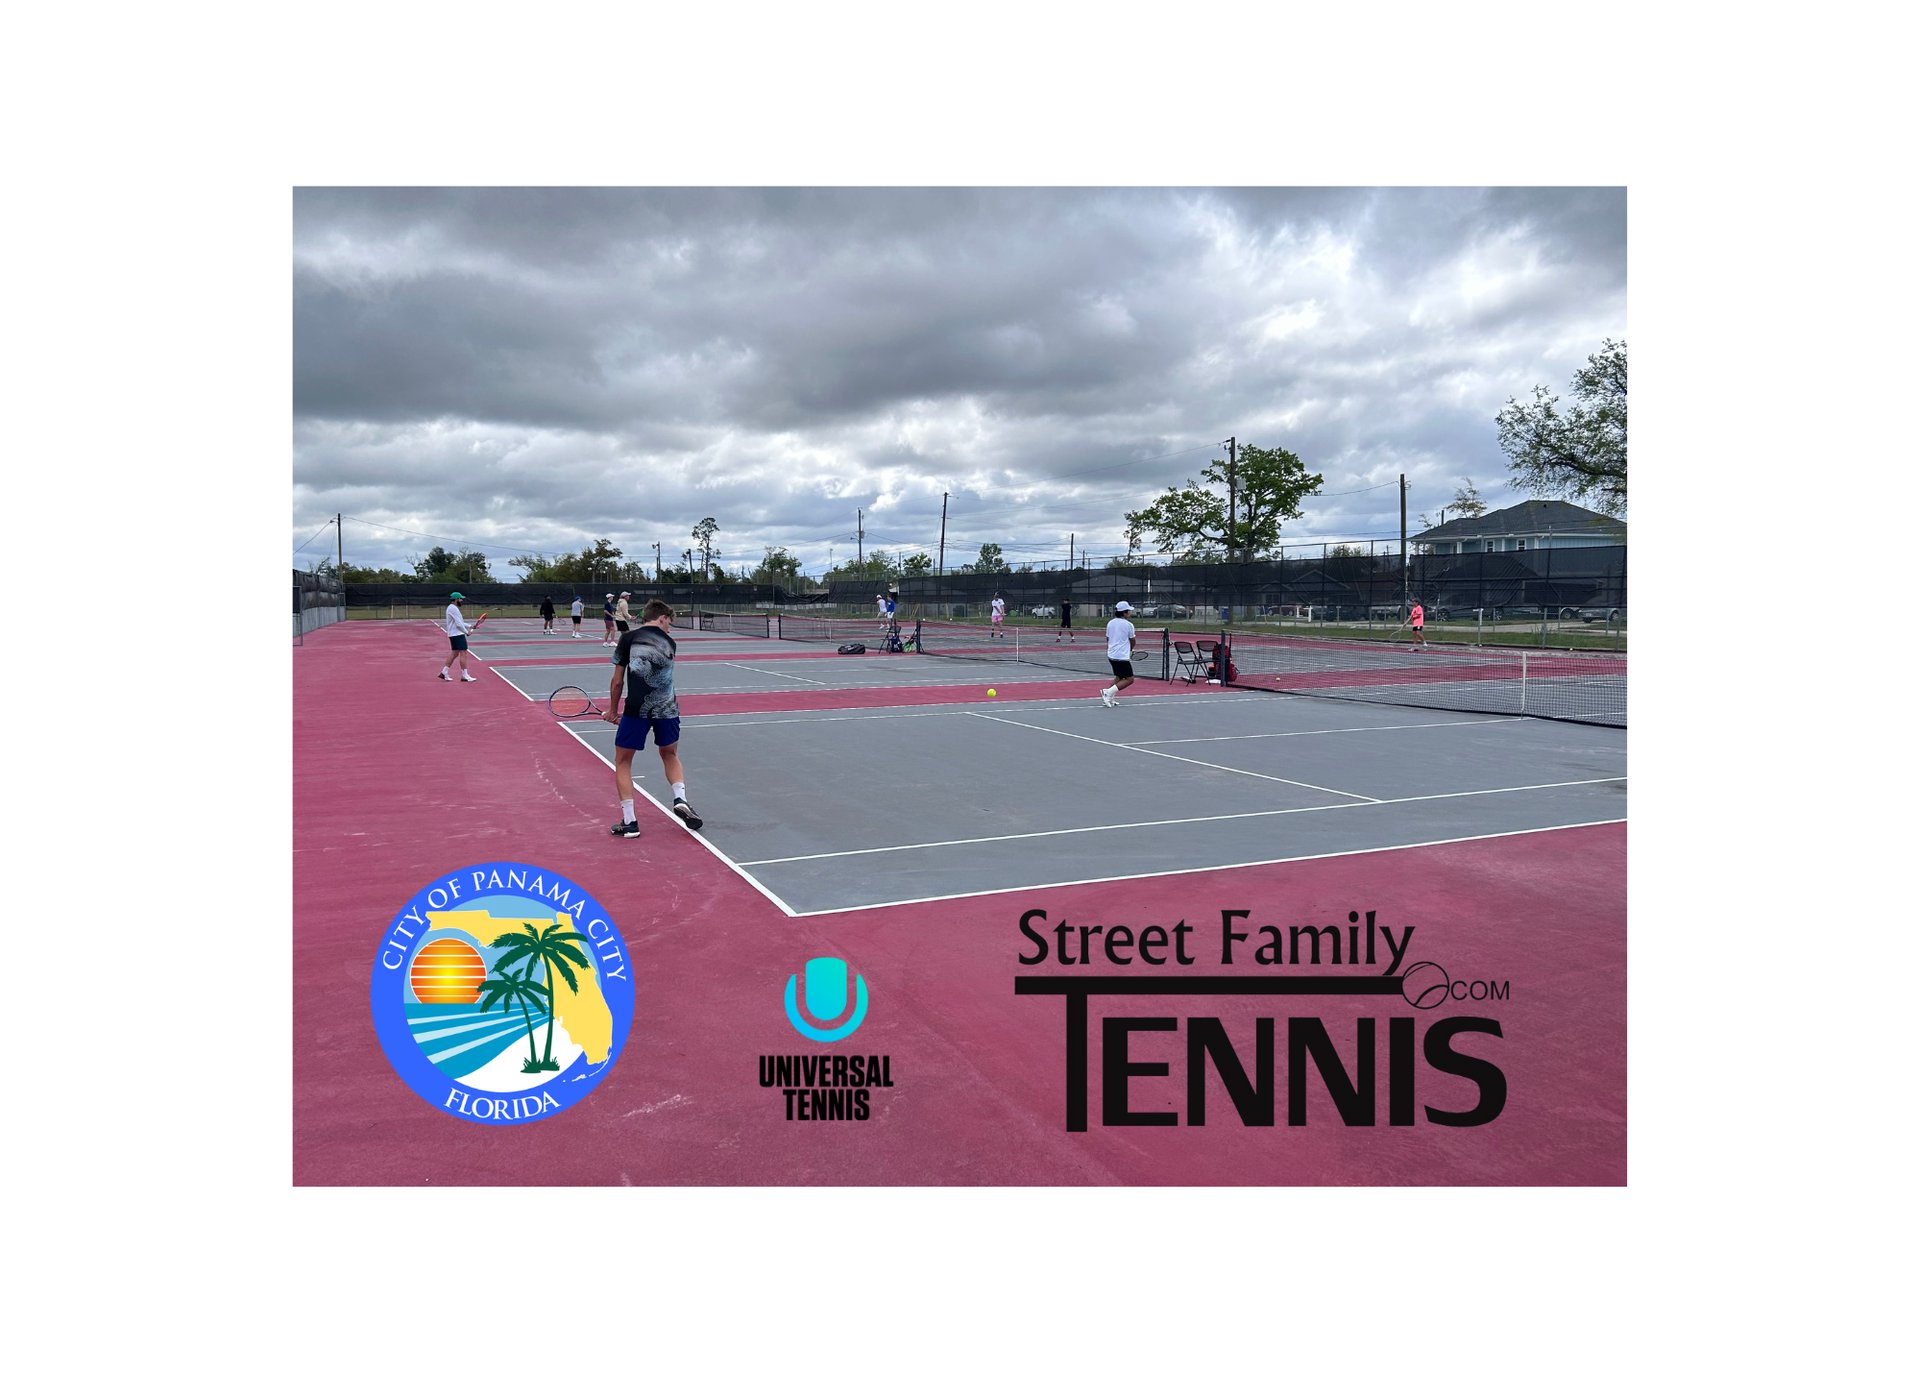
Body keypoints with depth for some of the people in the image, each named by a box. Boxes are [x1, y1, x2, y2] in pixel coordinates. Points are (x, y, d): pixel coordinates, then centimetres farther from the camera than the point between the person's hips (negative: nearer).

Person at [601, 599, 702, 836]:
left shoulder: (628, 638, 4)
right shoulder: (670, 643, 11)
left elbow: (618, 681, 4)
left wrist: (613, 710, 20)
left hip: (637, 708, -3)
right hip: (668, 708, 3)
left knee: (623, 762, 14)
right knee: (670, 755, 27)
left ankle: (629, 822, 9)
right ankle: (680, 799, 6)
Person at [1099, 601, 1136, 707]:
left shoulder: (1110, 623, 6)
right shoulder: (1128, 625, -10)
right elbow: (1132, 641, 1)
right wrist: (1131, 650, 22)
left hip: (1111, 655, 8)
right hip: (1122, 656, -8)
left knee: (1118, 677, 23)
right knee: (1129, 679, -1)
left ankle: (1109, 698, 13)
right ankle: (1108, 692, -13)